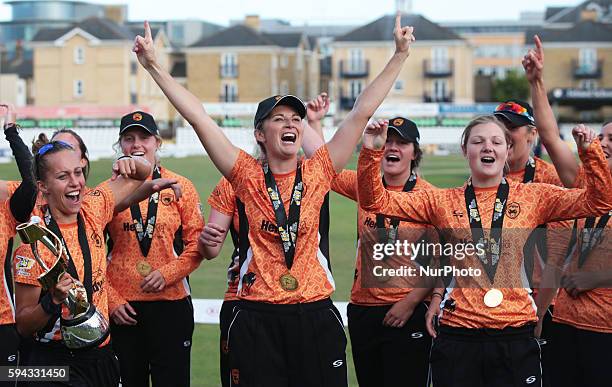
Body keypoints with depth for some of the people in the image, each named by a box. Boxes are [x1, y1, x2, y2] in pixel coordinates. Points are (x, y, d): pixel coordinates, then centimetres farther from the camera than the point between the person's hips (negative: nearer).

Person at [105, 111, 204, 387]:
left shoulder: (180, 187, 3)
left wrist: (166, 274, -13)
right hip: (122, 309, 1)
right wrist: (111, 300, -4)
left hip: (171, 304, -1)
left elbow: (196, 244, 2)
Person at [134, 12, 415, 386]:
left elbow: (361, 113, 4)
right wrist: (155, 66, -5)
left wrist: (400, 55, 4)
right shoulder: (247, 177, 1)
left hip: (316, 315, 1)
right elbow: (198, 117, -2)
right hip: (258, 319, -1)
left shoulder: (319, 173, 4)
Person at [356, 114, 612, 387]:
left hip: (515, 335, 0)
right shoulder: (442, 202, 6)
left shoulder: (534, 198, 4)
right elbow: (375, 201, 2)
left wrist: (589, 150, -16)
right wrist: (372, 153, -13)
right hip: (457, 336, 1)